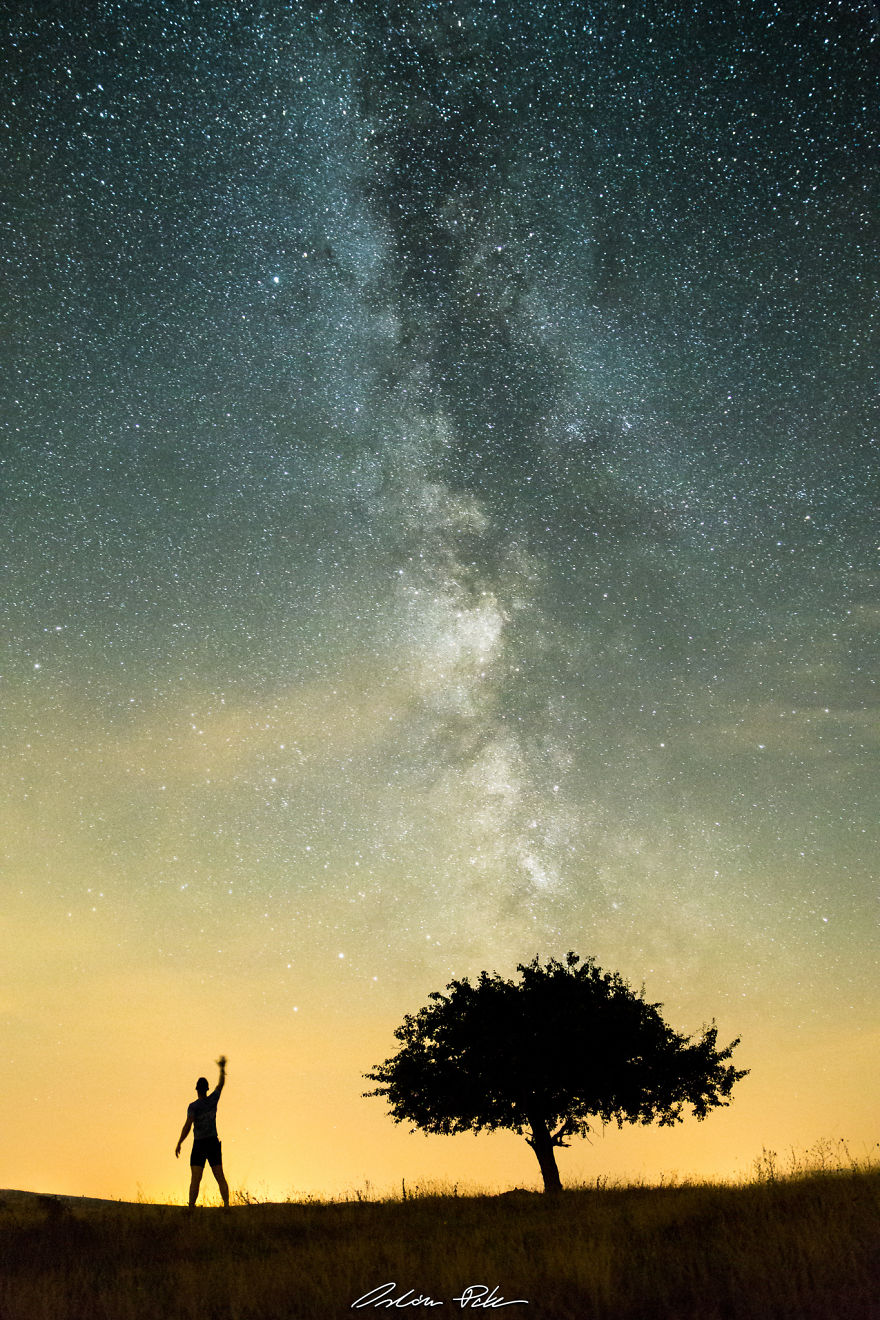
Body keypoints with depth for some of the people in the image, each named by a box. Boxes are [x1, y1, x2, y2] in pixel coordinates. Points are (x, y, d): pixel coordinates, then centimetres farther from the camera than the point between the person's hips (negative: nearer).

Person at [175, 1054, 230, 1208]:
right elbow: (221, 1084, 19)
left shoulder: (193, 1106, -10)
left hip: (199, 1144, -4)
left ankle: (191, 1209, -13)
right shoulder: (212, 1099, 2)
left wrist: (179, 1144, -15)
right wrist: (222, 1068, 34)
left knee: (195, 1179, -4)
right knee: (220, 1177, 4)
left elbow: (188, 1125, -22)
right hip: (213, 1143, 4)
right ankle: (227, 1205, -5)